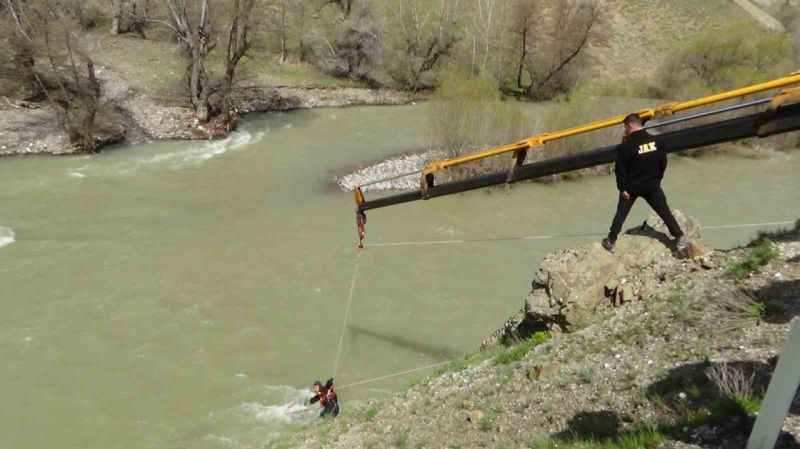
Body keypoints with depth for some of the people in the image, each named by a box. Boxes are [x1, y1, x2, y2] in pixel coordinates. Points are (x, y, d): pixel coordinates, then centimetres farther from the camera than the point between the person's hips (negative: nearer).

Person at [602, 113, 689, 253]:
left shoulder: (625, 146, -19)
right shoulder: (656, 141, -4)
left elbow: (620, 170, -17)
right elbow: (663, 162, 5)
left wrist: (623, 188, -8)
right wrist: (657, 179, 16)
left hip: (631, 187, -3)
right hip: (652, 186, 3)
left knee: (621, 214, 11)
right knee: (665, 213, 12)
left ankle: (611, 241, 16)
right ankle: (680, 238, 13)